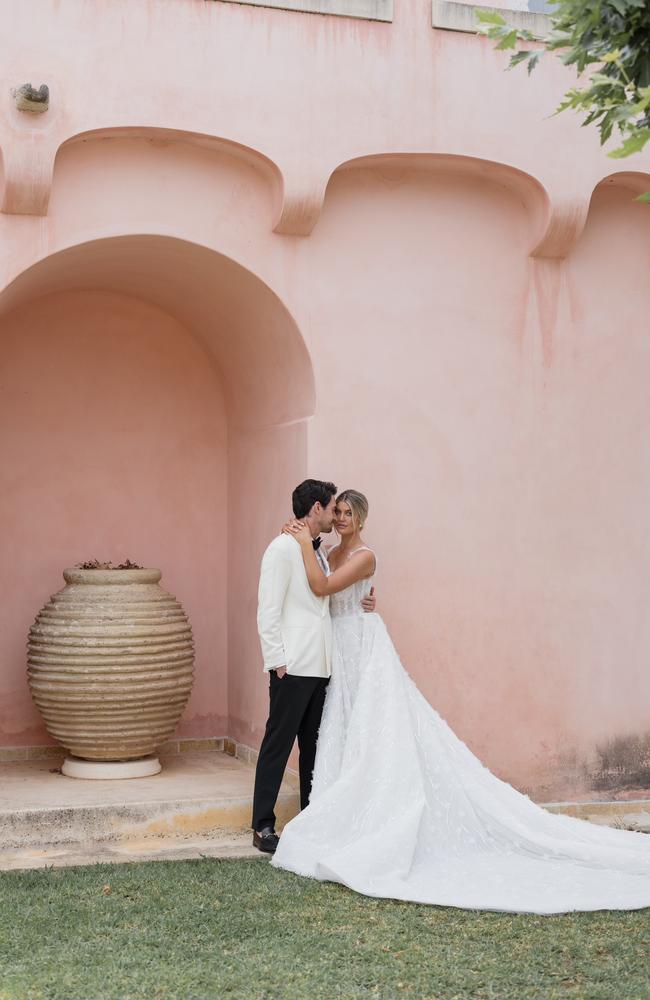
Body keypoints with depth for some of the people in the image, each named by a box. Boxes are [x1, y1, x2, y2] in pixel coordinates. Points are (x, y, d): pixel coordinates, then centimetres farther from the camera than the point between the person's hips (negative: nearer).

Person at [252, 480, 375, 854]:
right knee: (278, 745, -3)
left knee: (313, 745, 13)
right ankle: (263, 827, 3)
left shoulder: (321, 553, 16)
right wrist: (277, 661, -16)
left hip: (319, 666, 8)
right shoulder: (283, 548, -9)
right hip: (293, 667, -8)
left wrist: (361, 605, 7)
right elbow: (268, 611, -13)